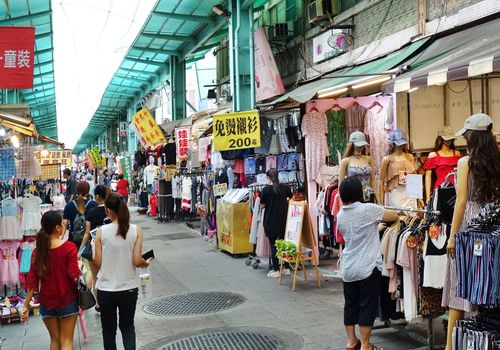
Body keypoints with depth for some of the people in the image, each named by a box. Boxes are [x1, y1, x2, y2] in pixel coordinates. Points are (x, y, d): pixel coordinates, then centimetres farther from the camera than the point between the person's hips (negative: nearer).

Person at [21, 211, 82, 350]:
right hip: (67, 300, -3)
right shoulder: (69, 247, -15)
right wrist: (79, 267, 4)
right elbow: (75, 276, -17)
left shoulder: (38, 251, -4)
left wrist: (26, 306, 1)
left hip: (46, 302, 4)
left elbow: (32, 280, -4)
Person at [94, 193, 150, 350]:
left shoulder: (101, 232, -10)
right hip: (129, 288, 1)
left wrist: (93, 255, 15)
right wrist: (146, 264, 10)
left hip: (106, 289, -1)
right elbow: (137, 261, -11)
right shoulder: (136, 231, -8)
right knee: (127, 326, 20)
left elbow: (98, 263, -6)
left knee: (109, 329, 16)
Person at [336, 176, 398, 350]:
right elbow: (394, 216, 1)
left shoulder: (340, 215, 5)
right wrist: (380, 219, 24)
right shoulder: (369, 209, -11)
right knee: (367, 306, 2)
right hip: (368, 268, -5)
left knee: (350, 305, 13)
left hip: (348, 268, 5)